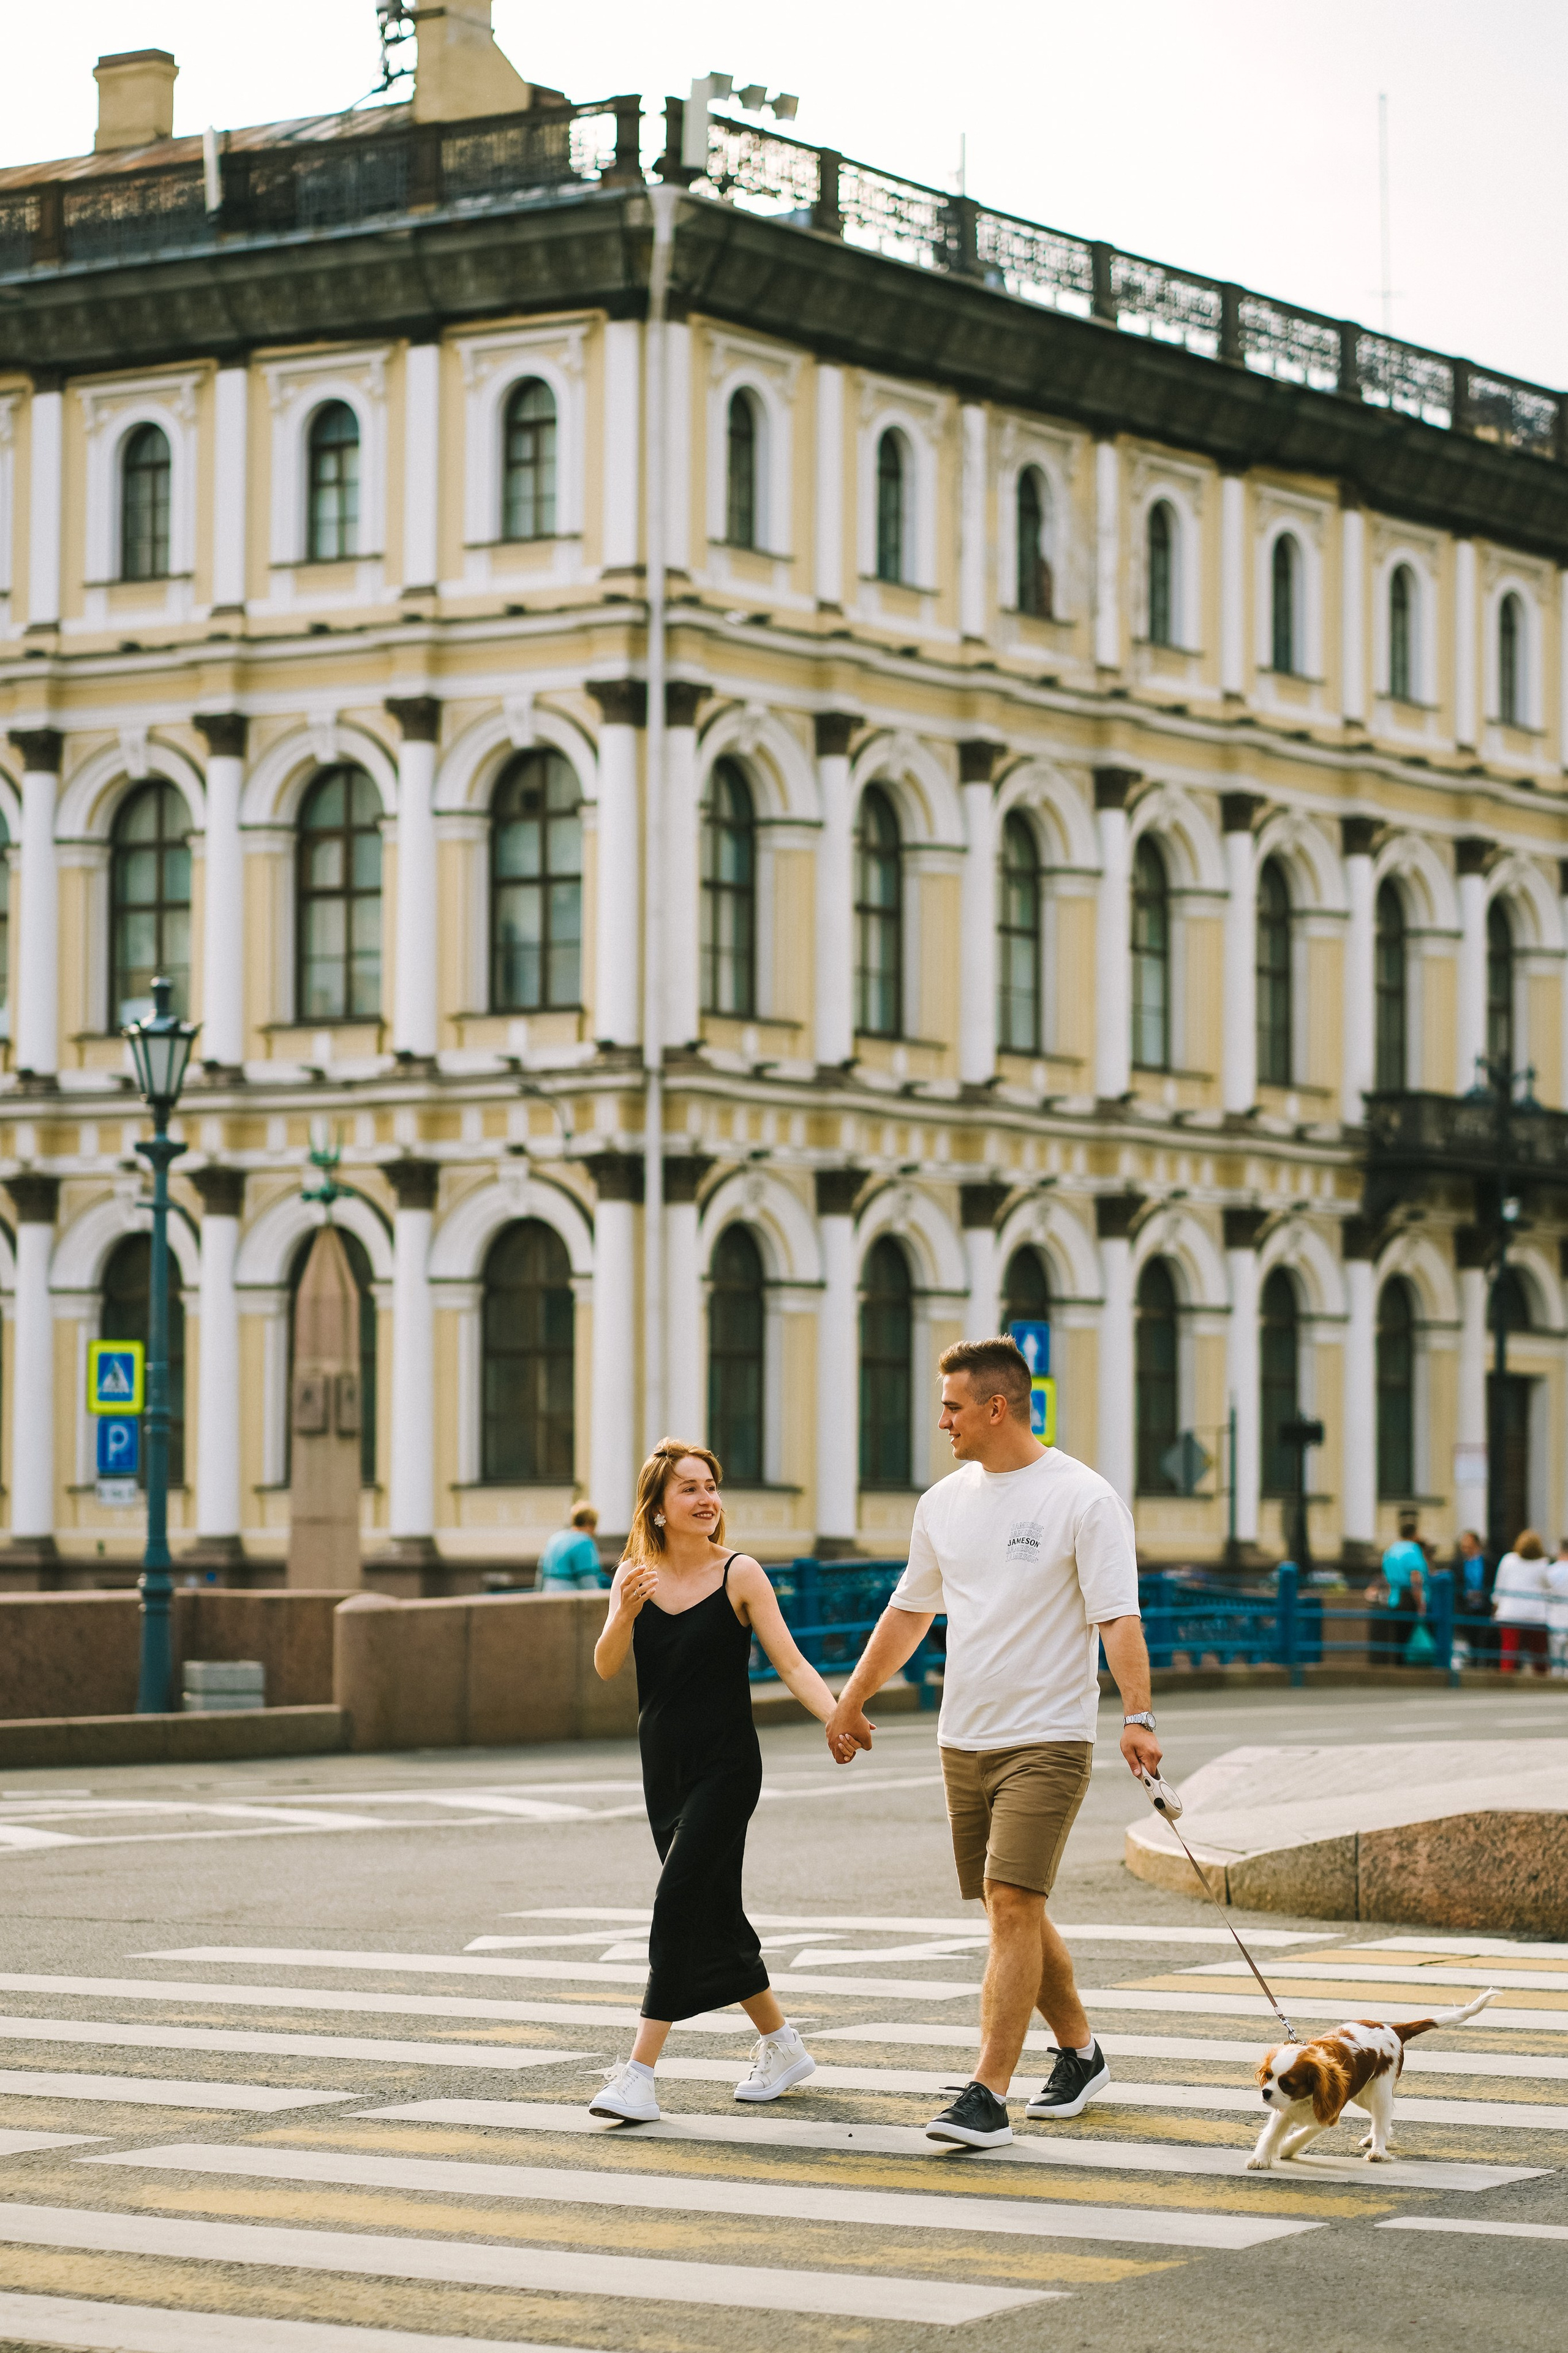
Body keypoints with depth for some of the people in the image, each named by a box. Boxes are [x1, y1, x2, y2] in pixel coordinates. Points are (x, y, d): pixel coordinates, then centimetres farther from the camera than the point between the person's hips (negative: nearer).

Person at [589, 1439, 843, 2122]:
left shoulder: (739, 1574, -8)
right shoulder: (636, 1574, 4)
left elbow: (791, 1663, -11)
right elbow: (607, 1667, -5)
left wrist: (838, 1720, -27)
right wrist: (625, 1615, -25)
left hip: (726, 1768, -5)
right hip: (663, 1770, 5)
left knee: (677, 1900, -15)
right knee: (714, 1916, 12)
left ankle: (640, 2074, -16)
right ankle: (782, 2047, 30)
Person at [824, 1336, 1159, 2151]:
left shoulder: (1083, 1499, -9)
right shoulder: (944, 1502, 10)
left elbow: (1117, 1618, -15)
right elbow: (909, 1611, 22)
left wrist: (1137, 1716, -26)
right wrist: (850, 1702, 26)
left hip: (1048, 1739, -7)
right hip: (964, 1739, 7)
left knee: (1012, 1905, -15)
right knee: (1012, 1911, 13)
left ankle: (987, 2097, -16)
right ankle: (1079, 2054, 31)